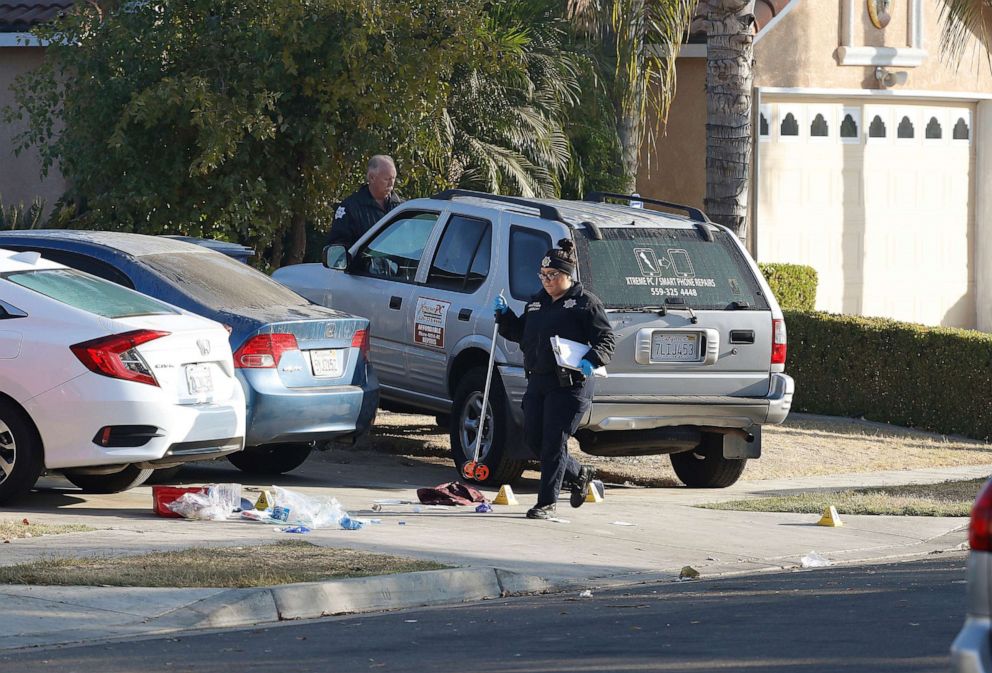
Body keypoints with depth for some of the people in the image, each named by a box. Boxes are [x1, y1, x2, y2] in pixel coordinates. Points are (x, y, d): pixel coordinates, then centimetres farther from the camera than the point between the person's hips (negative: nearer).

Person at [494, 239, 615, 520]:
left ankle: (547, 502, -1)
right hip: (538, 381, 8)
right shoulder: (537, 302, 18)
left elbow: (606, 339, -7)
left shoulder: (585, 302, -4)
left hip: (570, 385, -8)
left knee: (554, 441, -7)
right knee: (533, 439, 9)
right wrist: (504, 316, 11)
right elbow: (520, 333, 28)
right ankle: (579, 474, 31)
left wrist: (592, 360, -25)